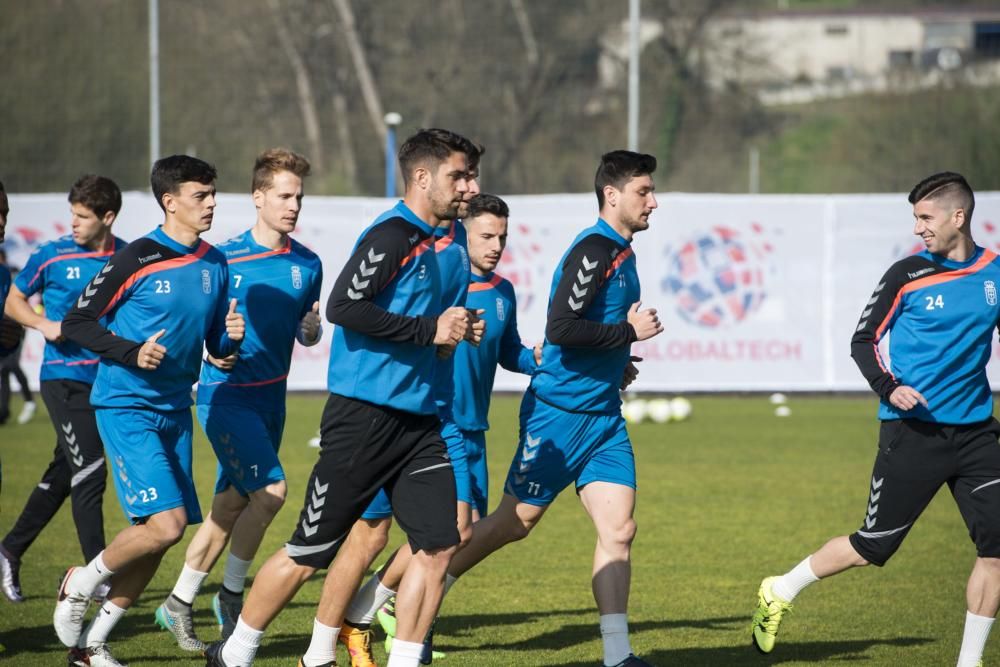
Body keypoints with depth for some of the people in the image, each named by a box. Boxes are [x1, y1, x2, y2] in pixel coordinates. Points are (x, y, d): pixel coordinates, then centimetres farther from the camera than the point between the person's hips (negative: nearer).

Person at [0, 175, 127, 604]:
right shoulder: (52, 257, -5)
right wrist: (43, 324, -11)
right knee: (88, 473, -10)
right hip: (65, 377, -4)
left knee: (63, 474, 12)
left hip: (107, 377, 4)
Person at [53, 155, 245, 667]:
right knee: (166, 522, -19)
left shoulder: (214, 265, 8)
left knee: (158, 535, 5)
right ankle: (80, 584, 6)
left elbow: (215, 347, 15)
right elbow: (77, 323, -7)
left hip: (174, 412, 7)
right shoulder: (137, 259, -12)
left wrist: (230, 337, -8)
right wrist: (131, 353, -20)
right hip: (126, 407, -7)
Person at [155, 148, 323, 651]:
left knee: (232, 505, 9)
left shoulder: (307, 265, 5)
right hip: (226, 395, -6)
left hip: (271, 397, 6)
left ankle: (179, 604, 21)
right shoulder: (223, 259, -9)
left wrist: (312, 329, -7)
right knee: (271, 490, -18)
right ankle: (231, 593, 1)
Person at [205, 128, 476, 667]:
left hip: (417, 419, 8)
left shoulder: (432, 242, 14)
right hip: (365, 415, -8)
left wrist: (451, 329, 8)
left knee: (439, 546, -2)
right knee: (308, 553, 0)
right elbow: (344, 307, -24)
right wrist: (429, 330, -20)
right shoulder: (391, 235, -12)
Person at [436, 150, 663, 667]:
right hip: (560, 411, -8)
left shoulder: (620, 253, 13)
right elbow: (560, 329, -26)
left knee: (619, 530, -3)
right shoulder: (593, 251, -17)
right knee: (515, 521, 3)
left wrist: (614, 364, 12)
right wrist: (629, 332, -19)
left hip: (603, 415, 8)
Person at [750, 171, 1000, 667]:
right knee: (873, 546, 2)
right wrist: (887, 387, -18)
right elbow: (863, 341, -1)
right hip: (912, 433, -3)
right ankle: (780, 593, 23)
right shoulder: (908, 274, -6)